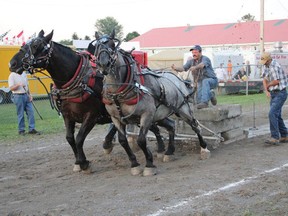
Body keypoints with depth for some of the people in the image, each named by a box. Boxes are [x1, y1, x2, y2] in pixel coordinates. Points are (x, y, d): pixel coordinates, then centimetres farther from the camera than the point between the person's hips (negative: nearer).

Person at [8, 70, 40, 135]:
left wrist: (29, 94, 12)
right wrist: (18, 85, -26)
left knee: (31, 112, 1)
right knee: (20, 114, 0)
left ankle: (31, 129, 6)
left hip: (26, 95, 6)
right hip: (18, 96, -6)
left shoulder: (24, 73, 13)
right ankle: (21, 130, 11)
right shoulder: (12, 75, -6)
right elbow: (11, 88, -11)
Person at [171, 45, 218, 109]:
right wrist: (175, 68, -32)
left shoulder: (205, 59, -16)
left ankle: (204, 102, -44)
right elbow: (183, 68, -10)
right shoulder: (191, 61, 2)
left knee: (205, 81, -41)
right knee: (199, 101, -10)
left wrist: (195, 67, -61)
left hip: (212, 80, -5)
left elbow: (202, 65, -39)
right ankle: (211, 94, 20)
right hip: (200, 82, 5)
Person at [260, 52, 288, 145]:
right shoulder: (266, 66, 9)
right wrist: (266, 91, -7)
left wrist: (267, 85, -2)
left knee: (272, 114, -18)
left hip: (280, 93, -9)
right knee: (277, 116, 13)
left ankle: (275, 137, -18)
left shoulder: (275, 66, -18)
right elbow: (265, 80, 7)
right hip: (273, 94, 9)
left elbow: (276, 81, -20)